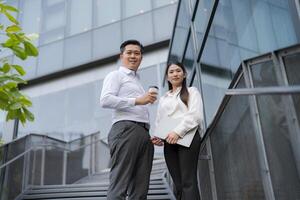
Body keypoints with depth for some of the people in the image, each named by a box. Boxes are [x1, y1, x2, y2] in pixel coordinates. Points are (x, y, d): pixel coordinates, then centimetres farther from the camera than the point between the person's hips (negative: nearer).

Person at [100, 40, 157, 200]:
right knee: (119, 184, -11)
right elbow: (105, 100, -10)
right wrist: (137, 100, -12)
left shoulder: (137, 81, 31)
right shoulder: (116, 75, 9)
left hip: (143, 133, 8)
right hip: (126, 129, -7)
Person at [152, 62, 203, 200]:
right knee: (178, 185, 2)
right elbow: (158, 121, 23)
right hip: (169, 142, 5)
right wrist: (157, 137, 2)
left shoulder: (191, 91, 12)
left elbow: (196, 115, -4)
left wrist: (178, 131, -18)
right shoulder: (163, 98, 25)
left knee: (188, 182, -12)